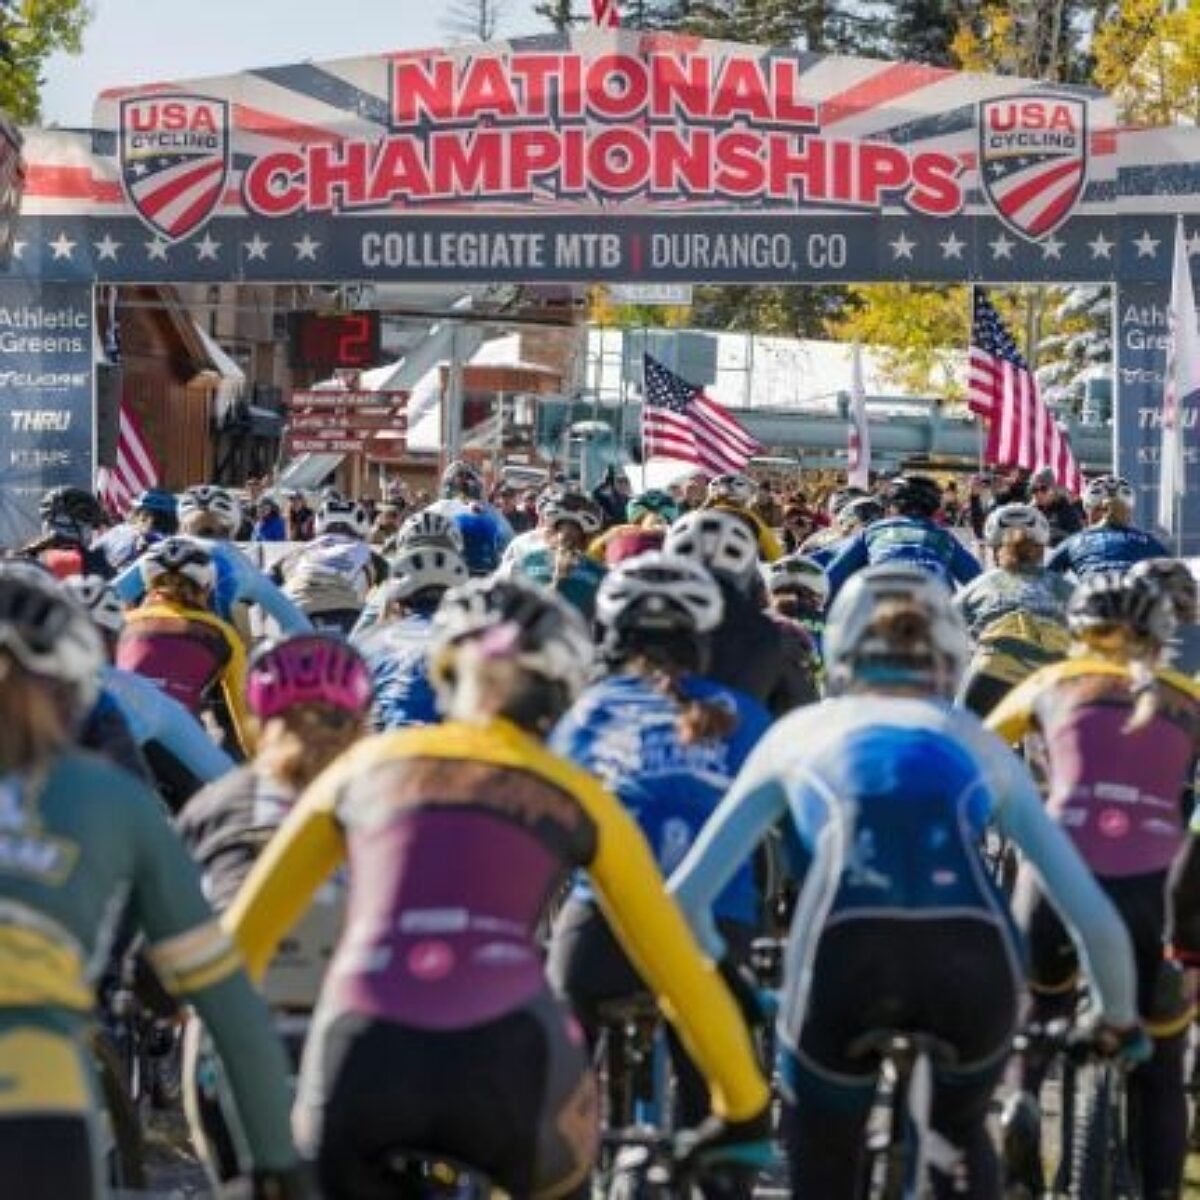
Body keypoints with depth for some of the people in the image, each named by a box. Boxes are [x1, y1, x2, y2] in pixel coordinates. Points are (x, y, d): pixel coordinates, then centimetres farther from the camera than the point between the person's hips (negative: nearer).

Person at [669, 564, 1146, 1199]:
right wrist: (1120, 1020, 46)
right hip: (970, 961, 1)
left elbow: (686, 896, 24)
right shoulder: (979, 744, 29)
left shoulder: (801, 731, 28)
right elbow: (1096, 919, 28)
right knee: (960, 1133, 33)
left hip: (845, 957, -1)